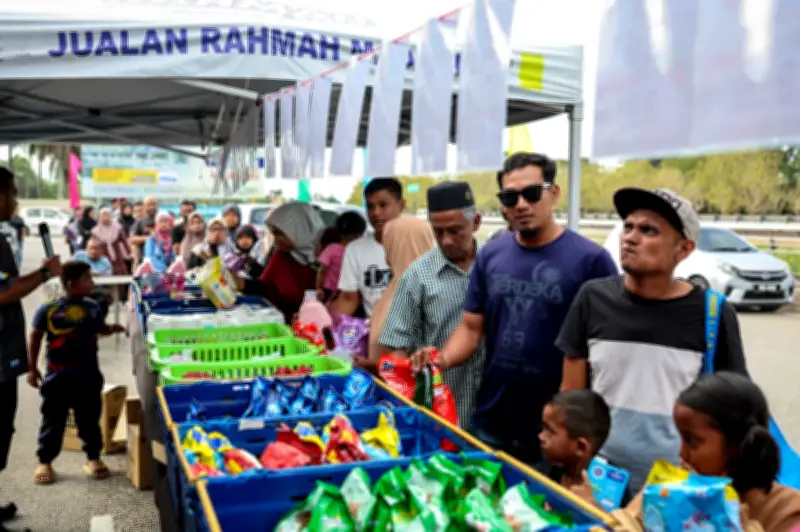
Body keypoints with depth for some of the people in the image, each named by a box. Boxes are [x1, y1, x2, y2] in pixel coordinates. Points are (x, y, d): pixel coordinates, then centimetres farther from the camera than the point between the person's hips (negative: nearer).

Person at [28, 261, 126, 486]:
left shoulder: (93, 308, 0)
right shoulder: (48, 310, -10)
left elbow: (101, 329, 16)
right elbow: (35, 338, -1)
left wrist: (113, 329, -6)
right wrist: (32, 368, 1)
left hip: (88, 376, 3)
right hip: (57, 377, -3)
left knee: (89, 419, 12)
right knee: (53, 421, 7)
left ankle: (93, 457, 26)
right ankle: (44, 461, 22)